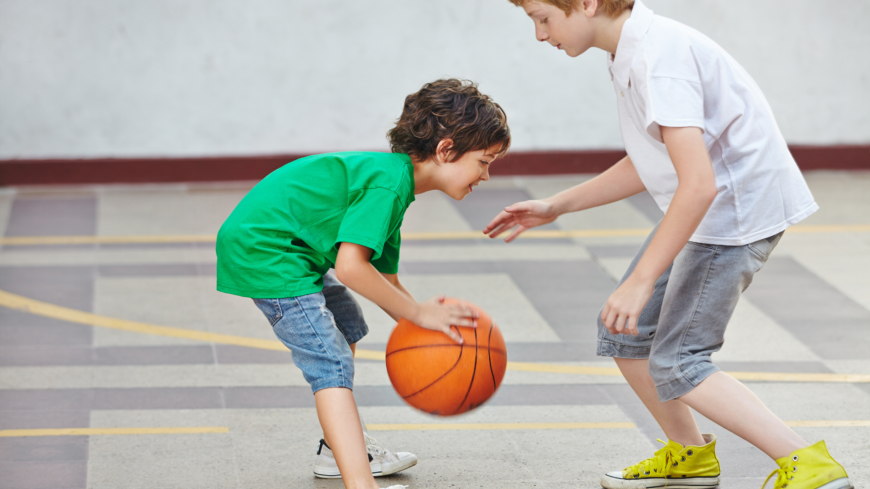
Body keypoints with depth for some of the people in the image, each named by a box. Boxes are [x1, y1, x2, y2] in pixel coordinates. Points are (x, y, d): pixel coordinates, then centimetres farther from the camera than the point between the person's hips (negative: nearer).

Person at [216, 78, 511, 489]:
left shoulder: (392, 176, 11)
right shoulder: (390, 182, -21)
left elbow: (386, 279, 13)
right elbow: (349, 267, -29)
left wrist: (430, 324, 0)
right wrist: (416, 312, -20)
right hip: (264, 250, -11)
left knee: (347, 328, 27)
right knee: (330, 362, -20)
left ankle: (341, 447, 38)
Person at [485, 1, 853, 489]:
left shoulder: (660, 59, -25)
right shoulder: (633, 51, 7)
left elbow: (698, 185, -32)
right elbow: (649, 166, 20)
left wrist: (640, 283, -30)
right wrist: (556, 206, 18)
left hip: (740, 207, -10)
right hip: (712, 207, 10)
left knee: (676, 362, -10)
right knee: (624, 332, 14)